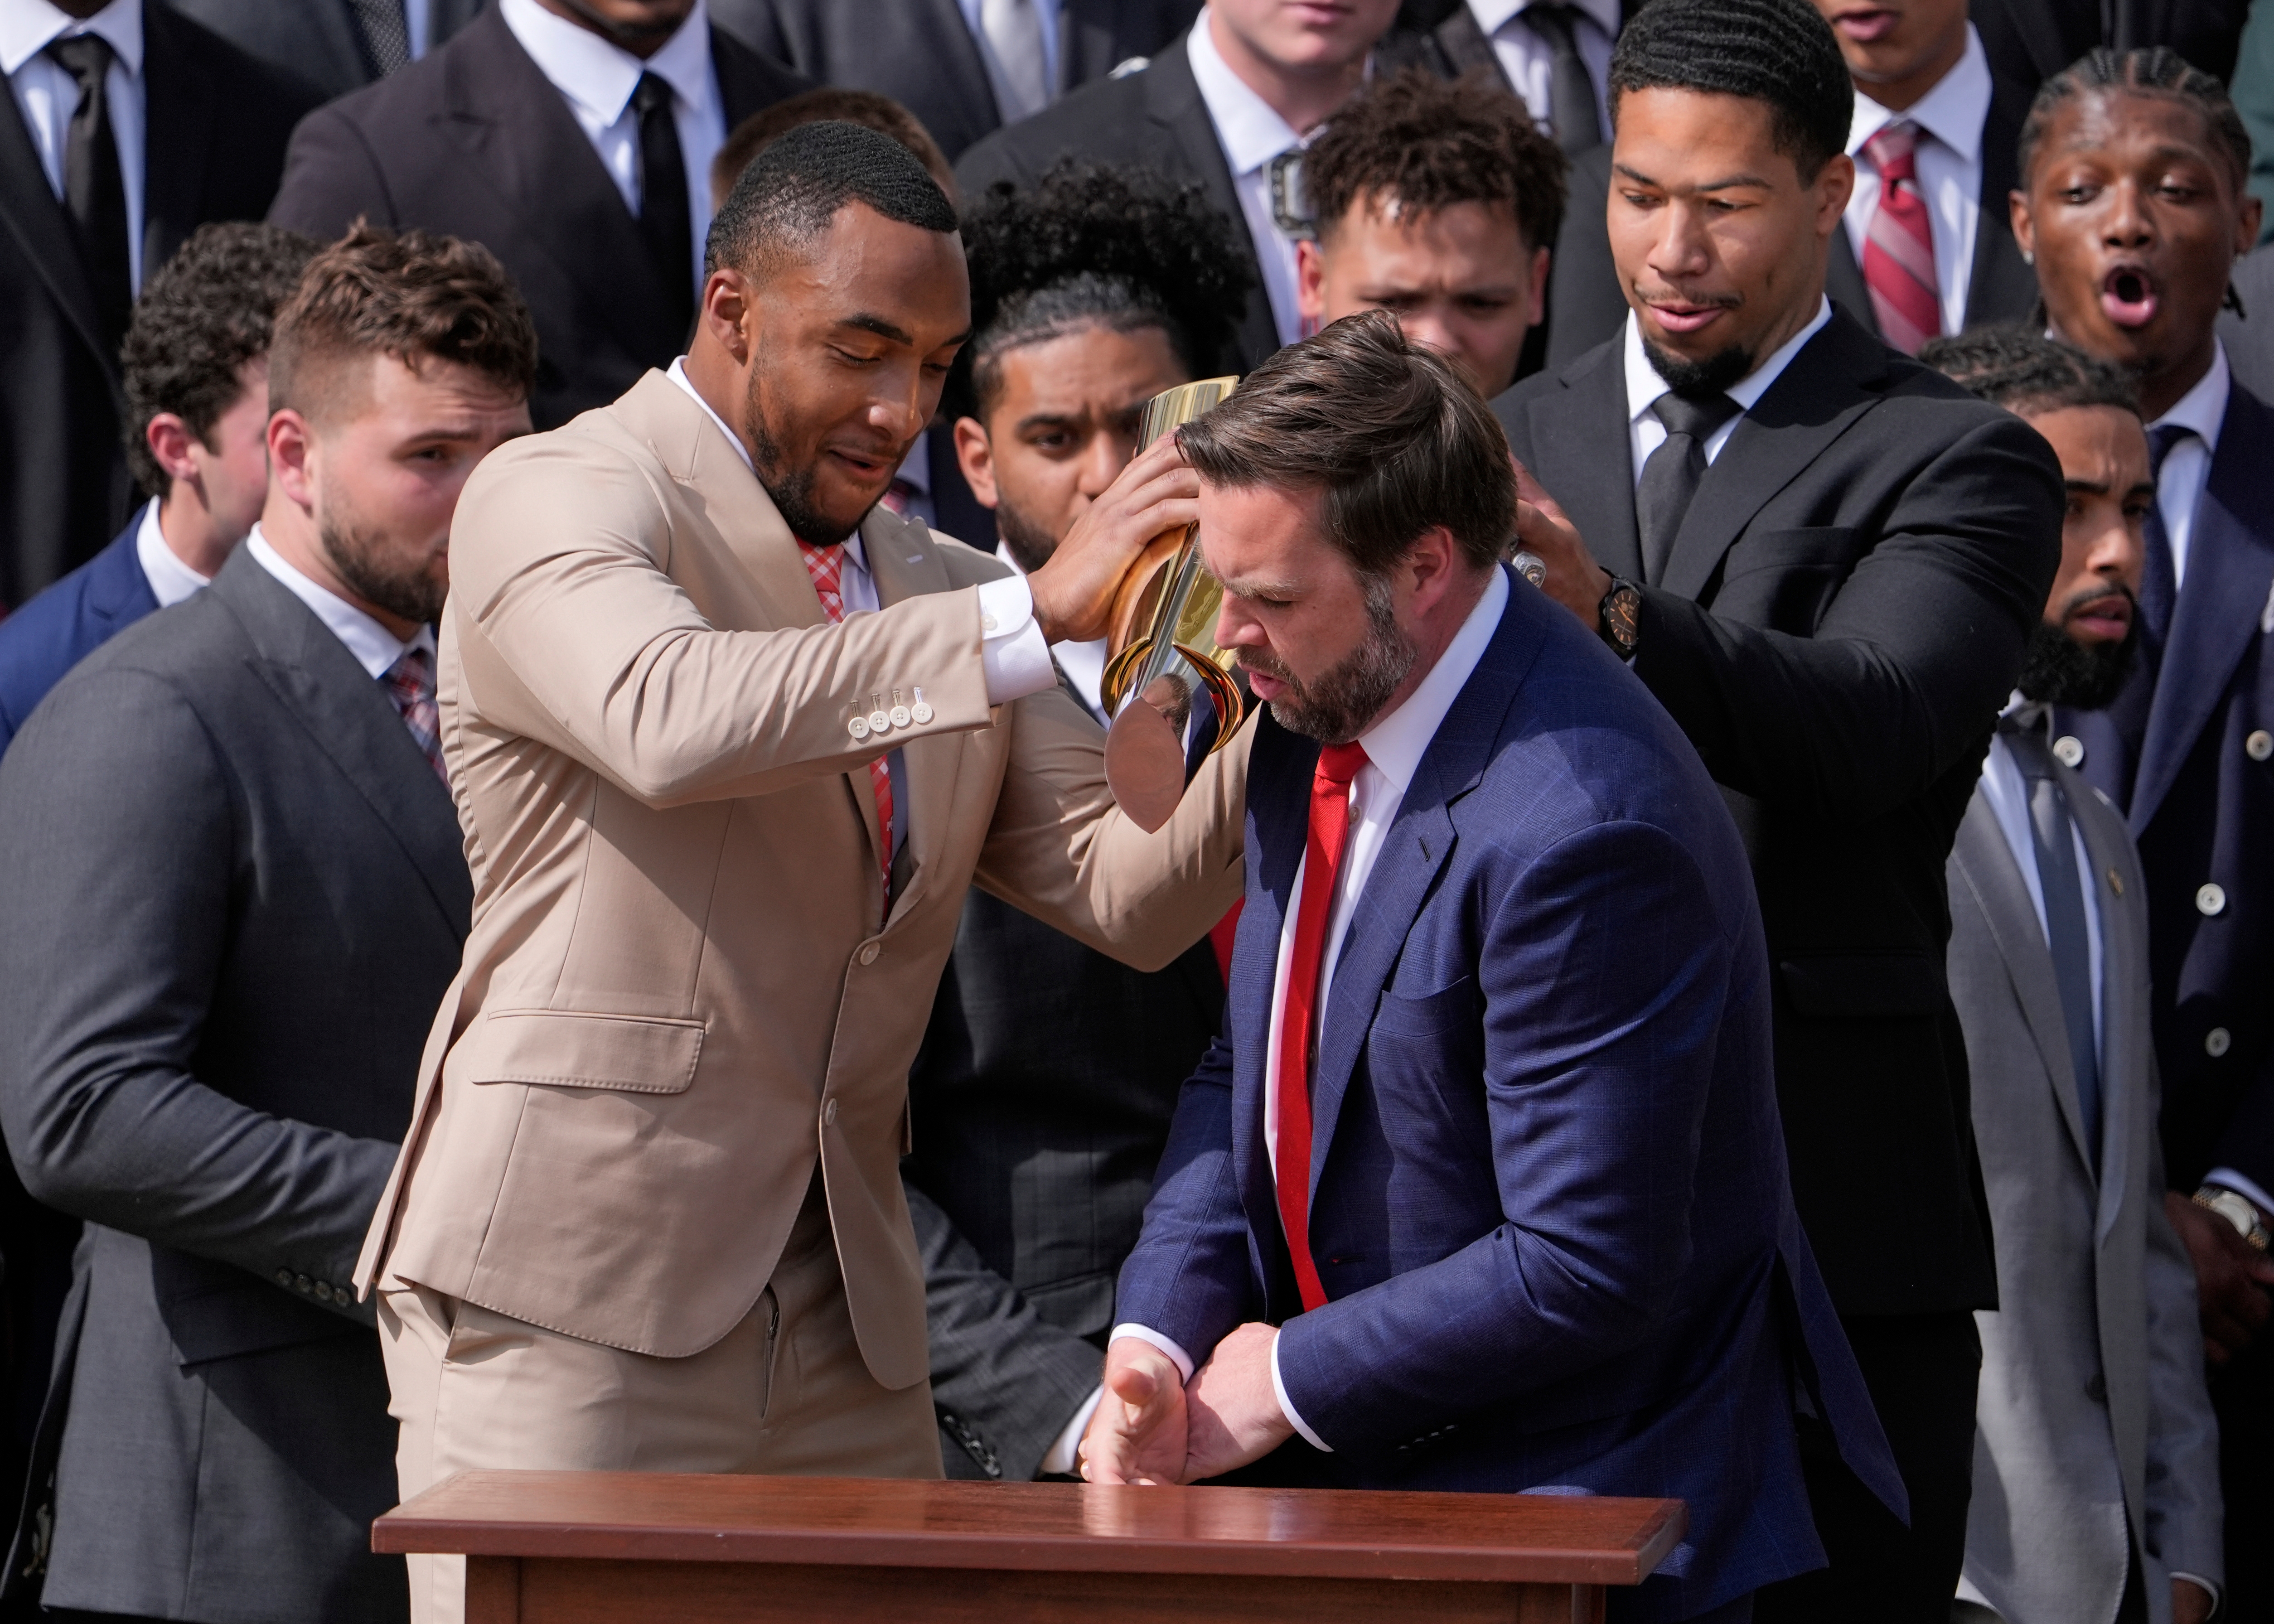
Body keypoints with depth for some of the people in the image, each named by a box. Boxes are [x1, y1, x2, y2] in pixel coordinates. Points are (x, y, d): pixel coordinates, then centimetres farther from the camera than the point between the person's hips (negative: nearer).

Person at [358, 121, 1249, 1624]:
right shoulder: (558, 499, -4)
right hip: (571, 1300, -6)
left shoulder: (934, 589, 18)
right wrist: (1033, 611, -27)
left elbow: (1130, 895, 9)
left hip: (847, 1324, 6)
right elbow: (668, 721, -26)